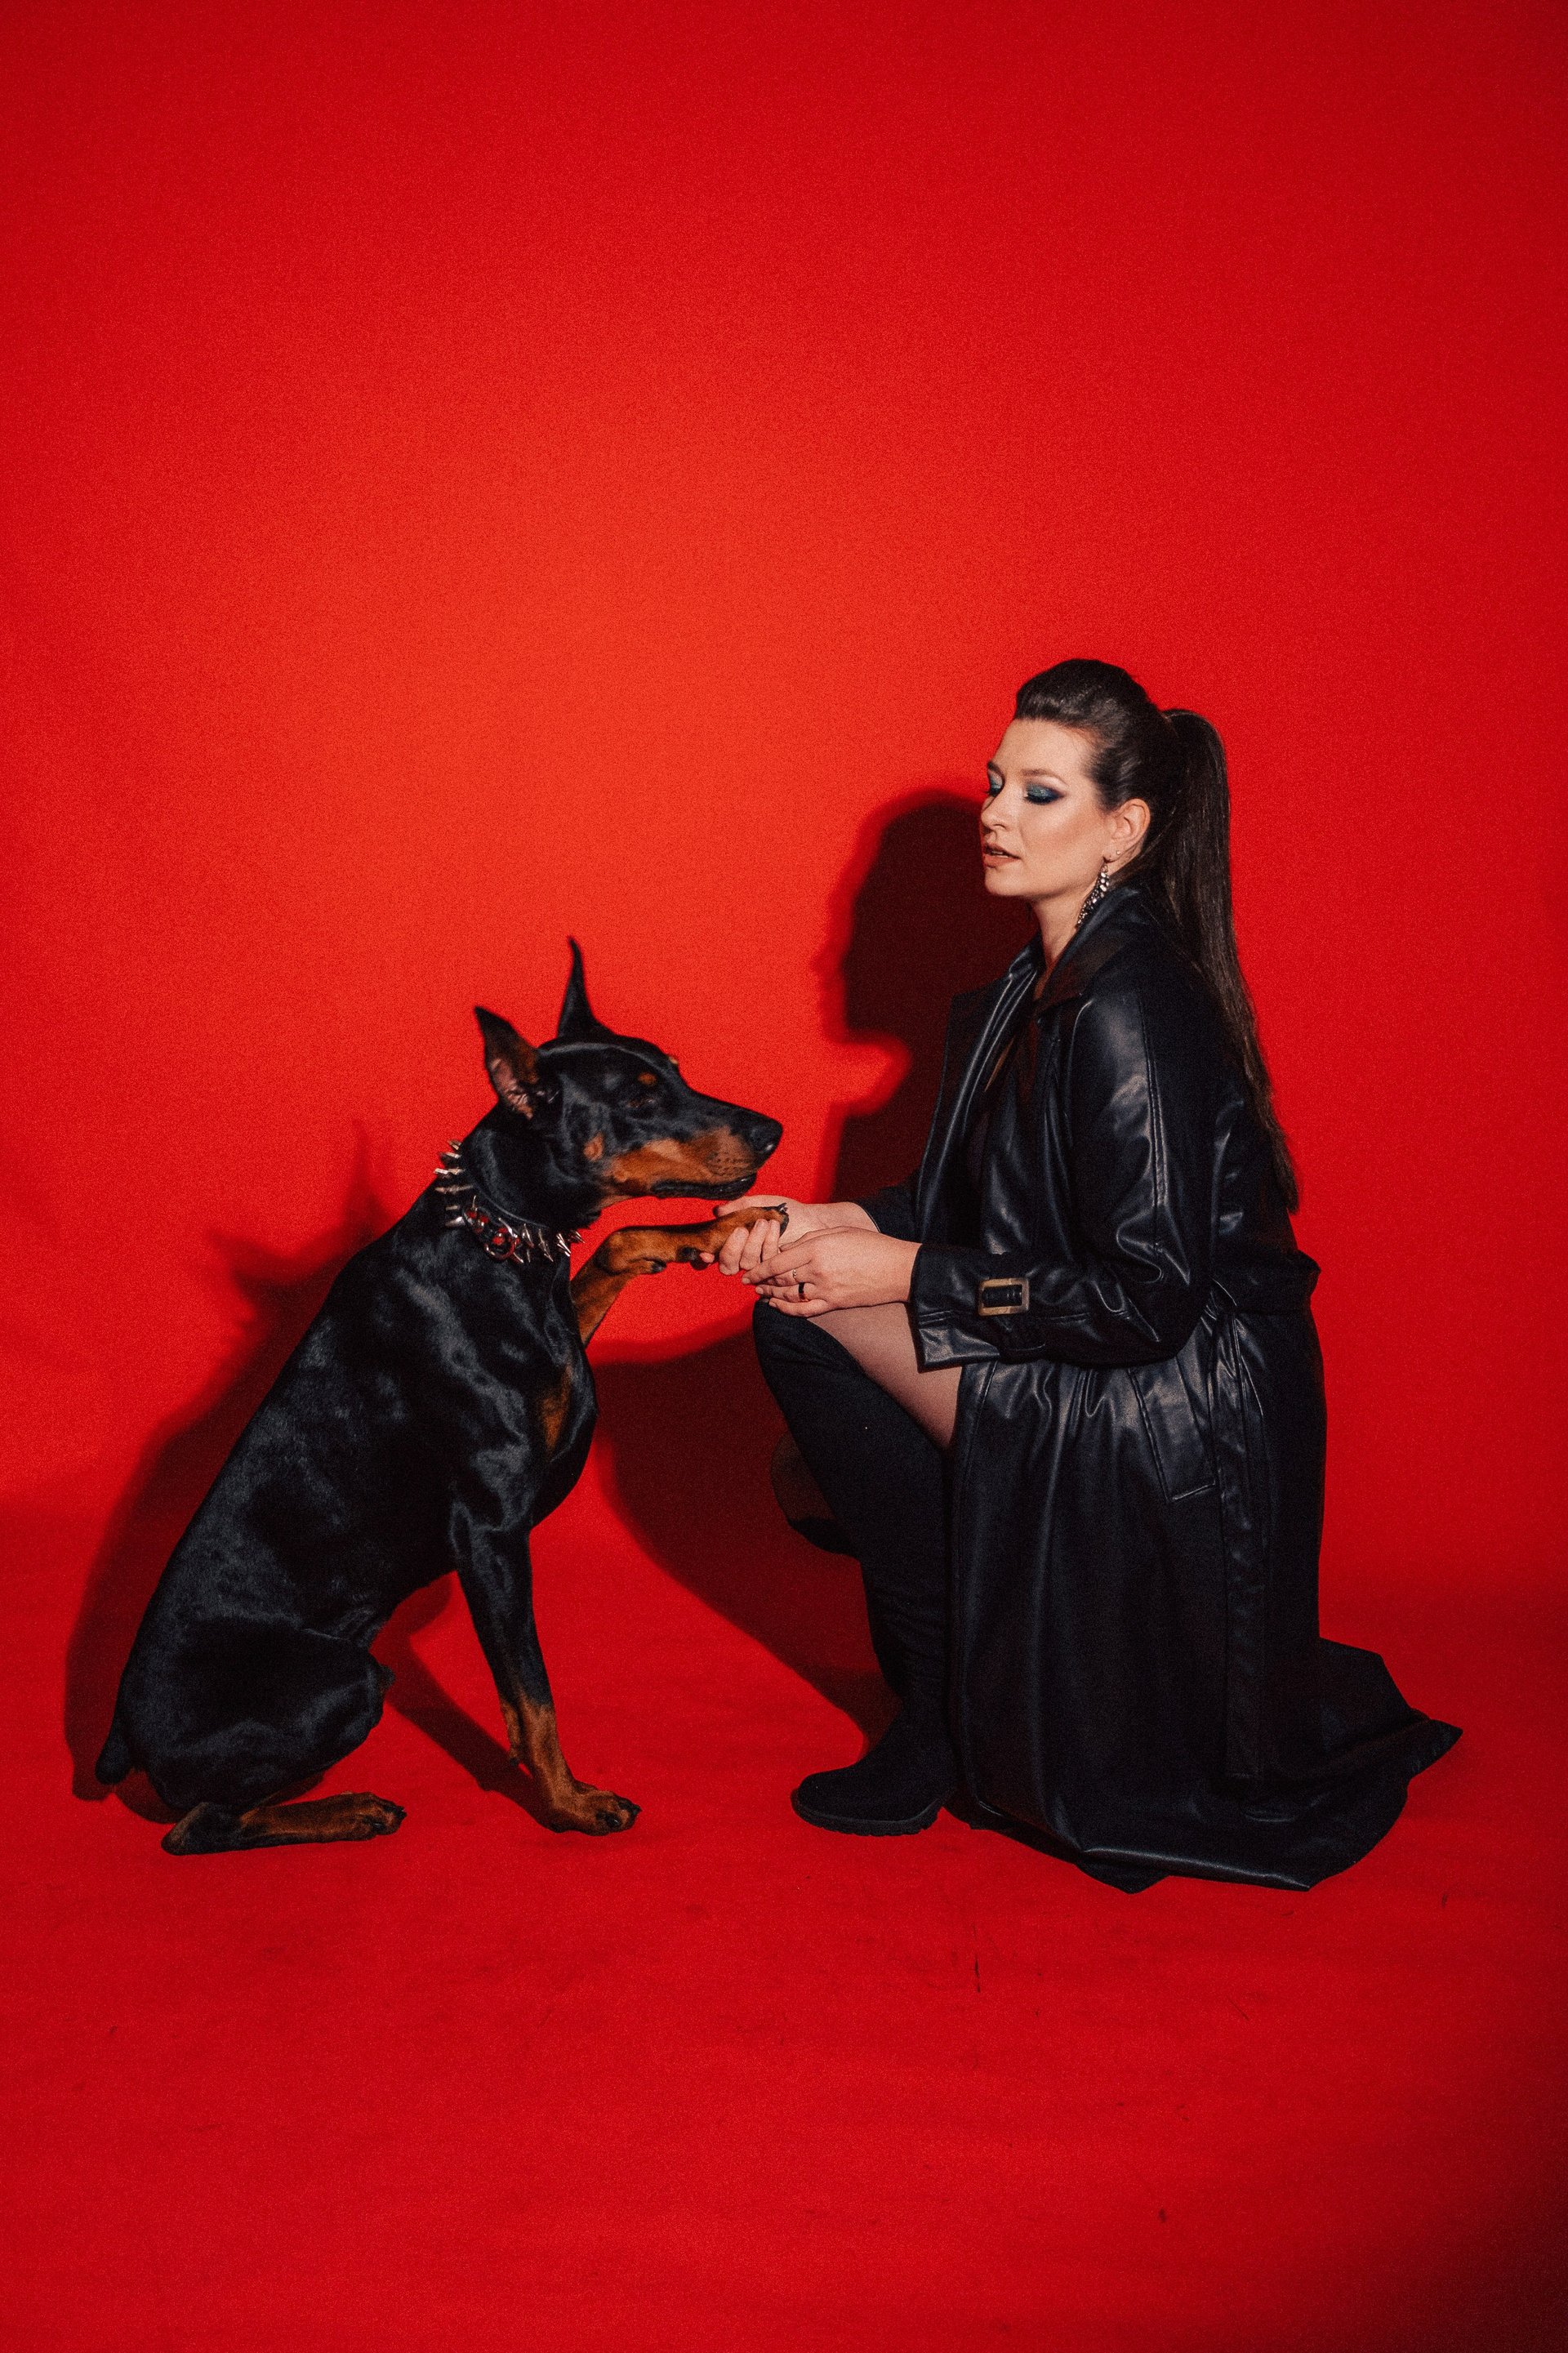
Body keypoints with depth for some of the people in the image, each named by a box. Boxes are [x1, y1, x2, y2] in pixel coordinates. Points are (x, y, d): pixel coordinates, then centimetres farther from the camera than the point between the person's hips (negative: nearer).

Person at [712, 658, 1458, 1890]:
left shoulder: (1132, 1010, -22)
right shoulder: (1043, 984, 8)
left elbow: (1146, 1300, -24)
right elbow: (988, 1208, 14)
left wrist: (901, 1271, -18)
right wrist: (844, 1226, -4)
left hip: (1174, 1440, -9)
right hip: (1103, 1393, 10)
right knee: (800, 1316, 4)